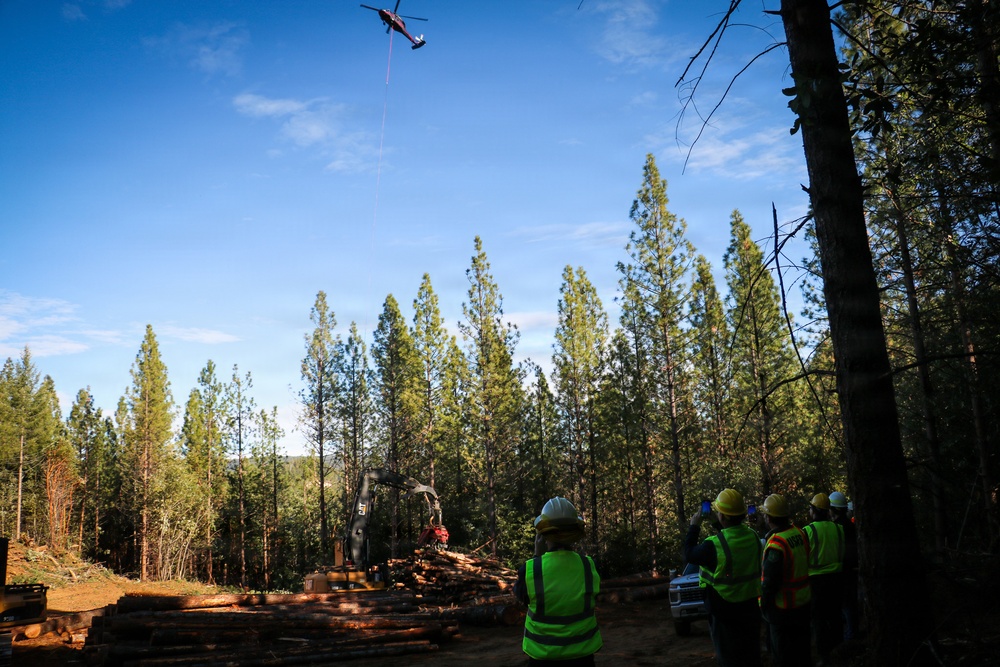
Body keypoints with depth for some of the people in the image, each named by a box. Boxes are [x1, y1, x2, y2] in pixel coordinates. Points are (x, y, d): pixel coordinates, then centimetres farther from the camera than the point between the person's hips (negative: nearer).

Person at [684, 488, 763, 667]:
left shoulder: (715, 545, -26)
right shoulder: (753, 536, -8)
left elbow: (689, 554, -8)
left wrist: (694, 526, 1)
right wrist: (717, 523, 15)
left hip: (725, 611, -6)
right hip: (750, 607, 6)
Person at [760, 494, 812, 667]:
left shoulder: (775, 544, -26)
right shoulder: (799, 533, -3)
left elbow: (769, 582, -21)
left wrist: (763, 604, -7)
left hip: (783, 609, -7)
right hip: (803, 602, 7)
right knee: (802, 651, 22)